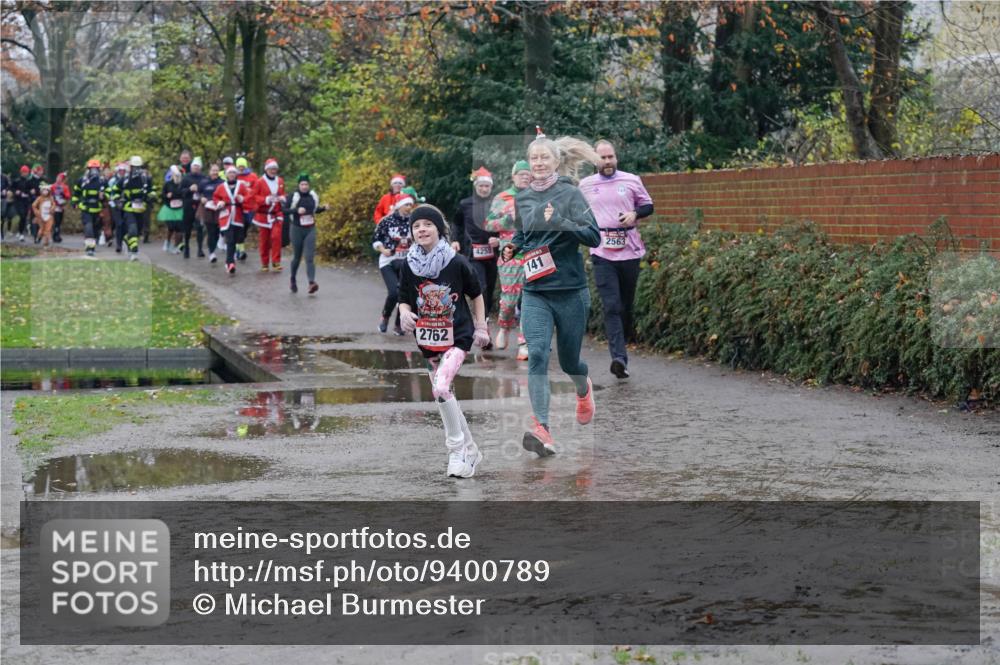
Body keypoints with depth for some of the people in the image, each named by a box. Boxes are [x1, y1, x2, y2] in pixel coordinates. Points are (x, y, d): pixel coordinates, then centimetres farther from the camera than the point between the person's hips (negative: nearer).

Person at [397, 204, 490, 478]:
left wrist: (481, 327, 3)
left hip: (458, 335, -5)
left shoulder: (456, 262, -9)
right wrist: (405, 313, -18)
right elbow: (404, 299, 4)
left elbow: (476, 294, 4)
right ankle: (470, 451, 26)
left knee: (441, 387, -24)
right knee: (442, 394, 10)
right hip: (429, 339, 5)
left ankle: (457, 450, -10)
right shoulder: (409, 265, -1)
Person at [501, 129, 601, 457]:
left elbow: (593, 236, -13)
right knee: (537, 355, -18)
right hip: (535, 292, 3)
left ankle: (583, 390, 48)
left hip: (570, 291, -3)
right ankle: (543, 430, -24)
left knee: (568, 360, 10)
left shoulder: (570, 194, -6)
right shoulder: (522, 199, 9)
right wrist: (512, 247, 4)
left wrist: (559, 222, -27)